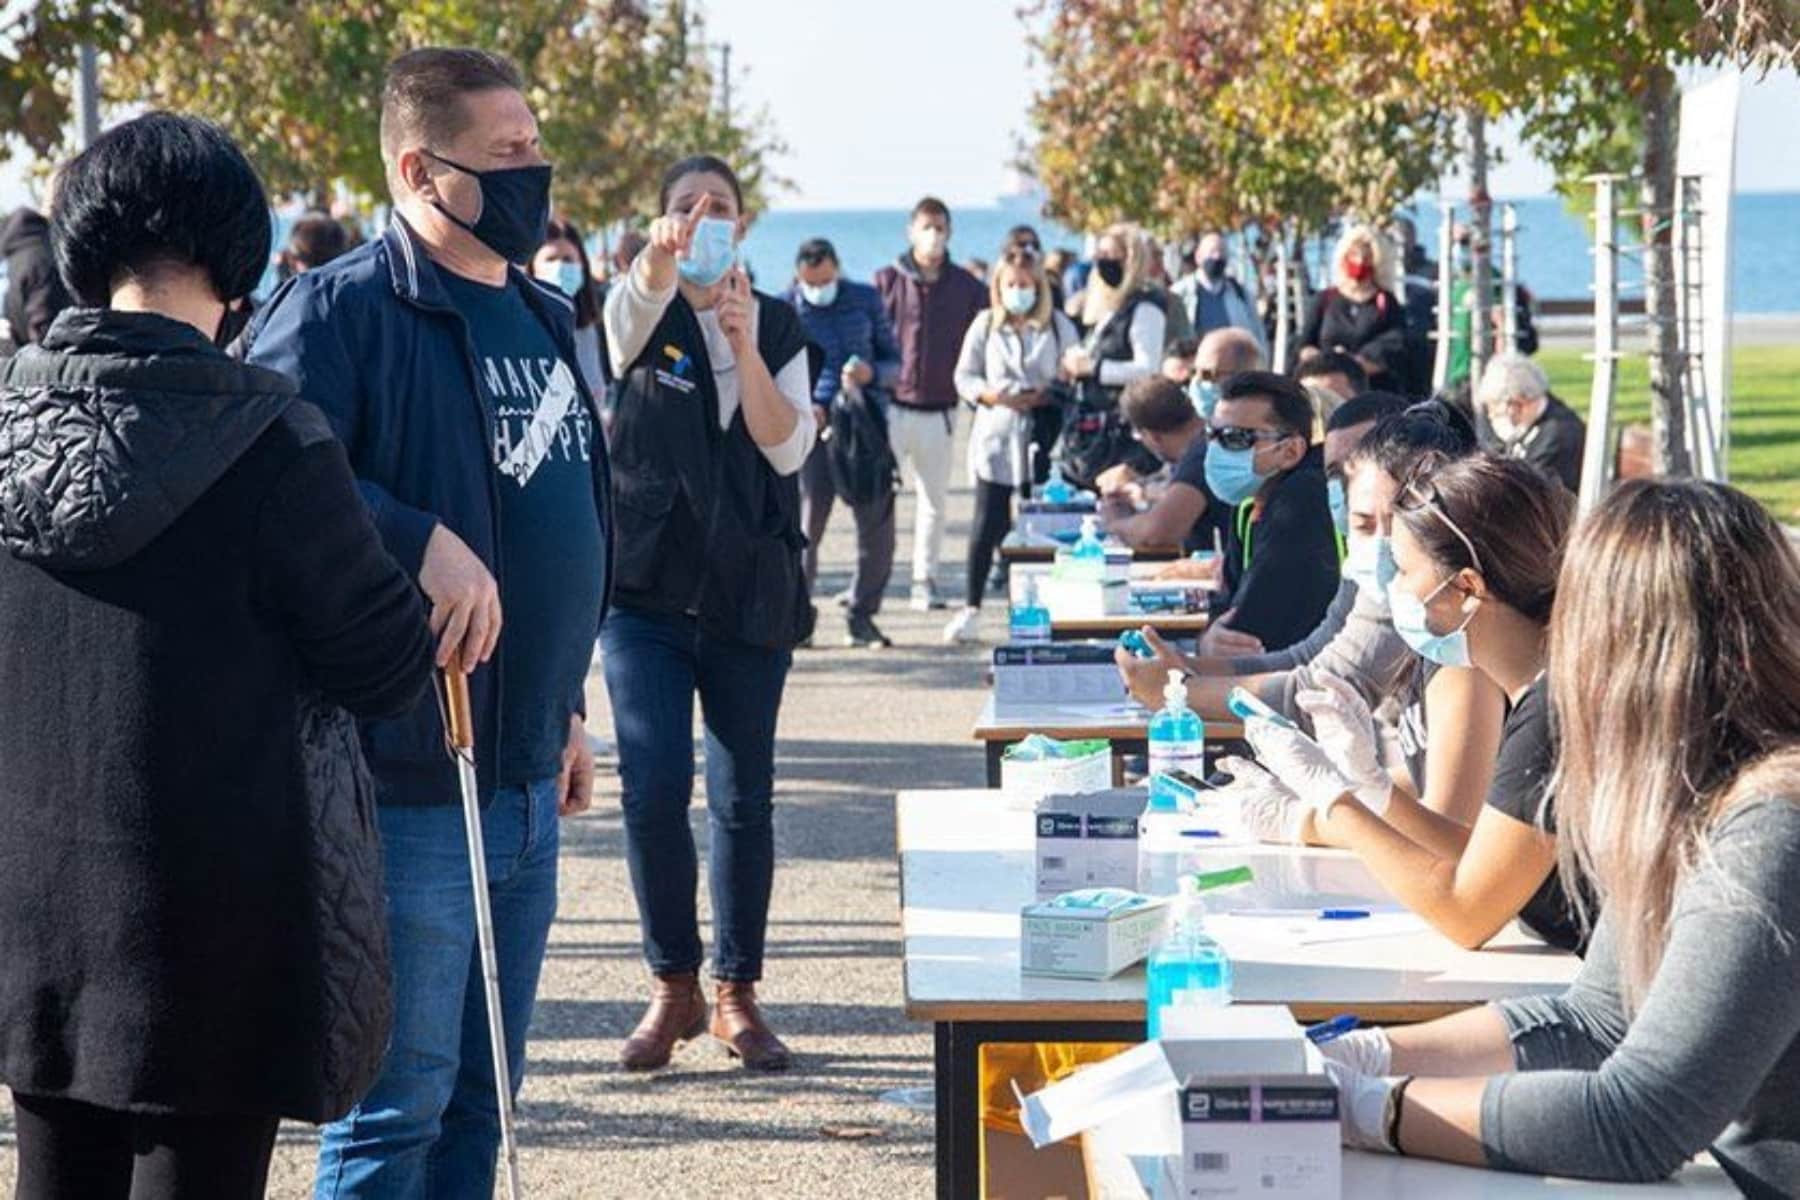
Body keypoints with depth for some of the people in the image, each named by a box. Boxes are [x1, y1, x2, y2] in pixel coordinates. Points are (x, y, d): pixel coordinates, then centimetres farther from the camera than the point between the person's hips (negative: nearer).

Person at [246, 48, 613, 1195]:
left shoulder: (542, 316, 15)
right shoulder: (344, 309, -12)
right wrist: (422, 543, -31)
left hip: (526, 781, 8)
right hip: (411, 784, -8)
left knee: (481, 1099, 16)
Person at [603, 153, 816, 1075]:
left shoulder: (778, 324, 8)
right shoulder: (643, 315, 3)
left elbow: (790, 448, -4)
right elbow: (634, 303, -24)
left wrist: (745, 349, -19)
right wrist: (660, 256, -47)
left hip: (750, 590, 1)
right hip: (648, 584, -1)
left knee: (745, 798, 4)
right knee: (653, 790, -8)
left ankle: (736, 995, 15)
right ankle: (673, 987, 8)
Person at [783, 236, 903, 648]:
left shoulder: (866, 300, 9)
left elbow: (895, 361, 13)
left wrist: (872, 373, -10)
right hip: (813, 427, -2)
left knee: (878, 526, 1)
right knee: (806, 524, -7)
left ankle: (861, 615, 15)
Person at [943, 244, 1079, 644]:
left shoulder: (1058, 326, 6)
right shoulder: (985, 325, 7)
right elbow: (964, 376, 7)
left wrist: (1047, 396, -13)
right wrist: (991, 395, -12)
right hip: (996, 435, 0)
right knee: (988, 523, -2)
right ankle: (971, 608, 4)